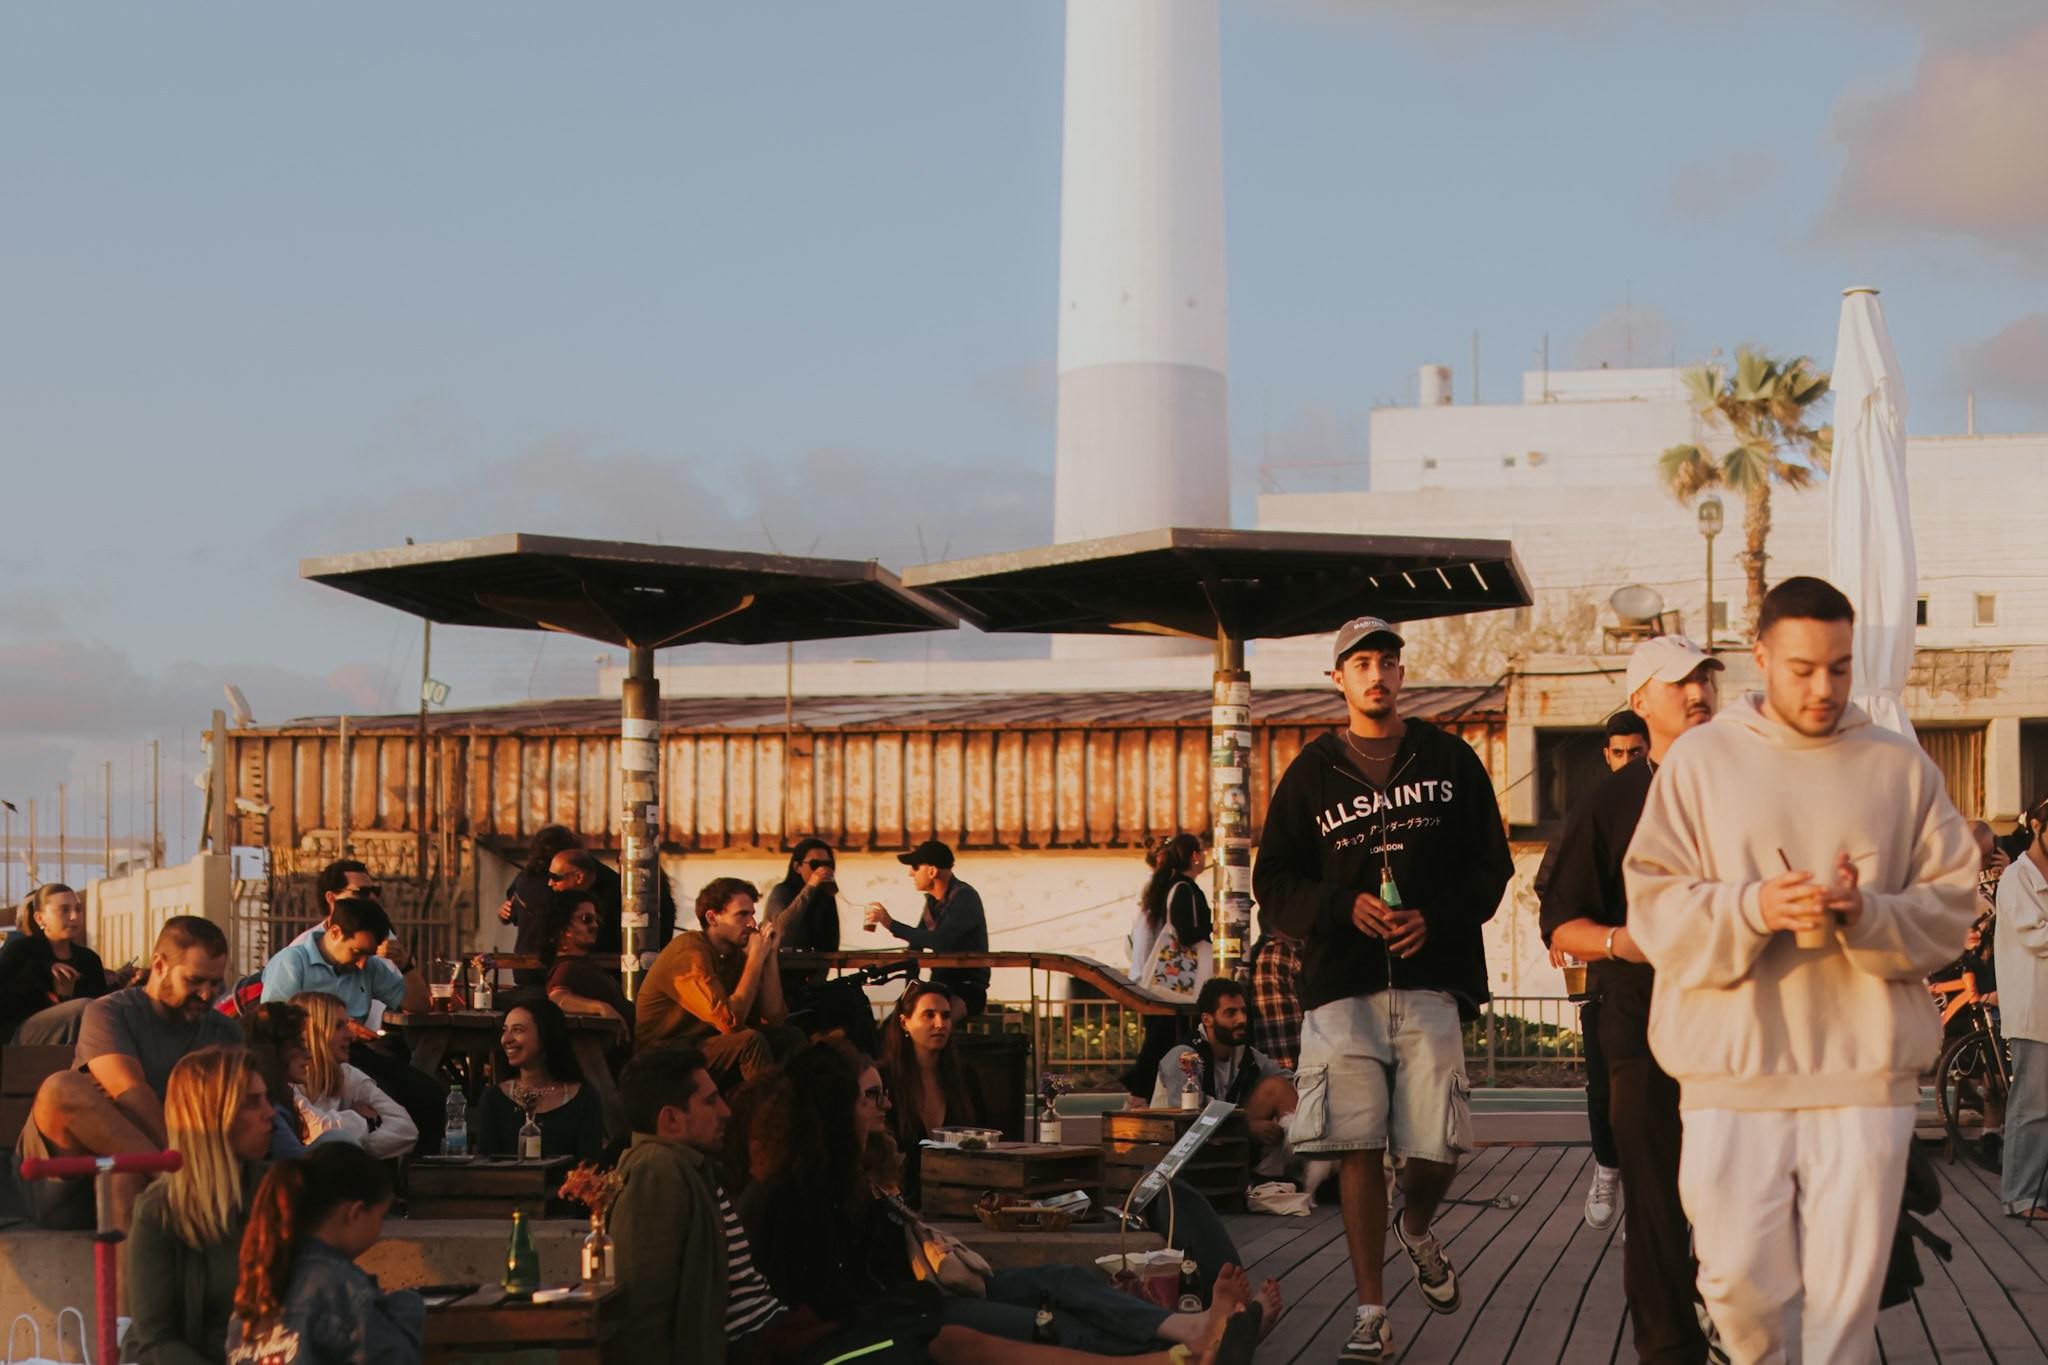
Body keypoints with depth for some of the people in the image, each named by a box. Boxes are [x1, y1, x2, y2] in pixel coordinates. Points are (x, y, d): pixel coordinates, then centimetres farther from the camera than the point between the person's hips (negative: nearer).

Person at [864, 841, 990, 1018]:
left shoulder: (964, 897, -16)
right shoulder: (933, 900, 10)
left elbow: (940, 941, -28)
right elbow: (915, 946, 19)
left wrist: (891, 925, -23)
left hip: (968, 989, -8)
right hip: (940, 986, 8)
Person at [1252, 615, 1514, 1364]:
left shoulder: (1449, 760, 10)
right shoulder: (1311, 771, 9)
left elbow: (1491, 866, 9)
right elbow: (1274, 880, 8)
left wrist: (1435, 918, -8)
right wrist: (1346, 907, -9)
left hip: (1430, 980, 0)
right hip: (1341, 984, 0)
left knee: (1436, 1149, -4)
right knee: (1357, 1149, -3)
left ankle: (1416, 1229, 31)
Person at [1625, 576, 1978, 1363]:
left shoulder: (1901, 767, 10)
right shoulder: (1701, 759, 7)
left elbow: (1952, 907, 7)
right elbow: (1654, 907, 0)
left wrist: (1868, 913, -13)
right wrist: (1752, 909, -17)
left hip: (1866, 1073, 1)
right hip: (1735, 1066, -1)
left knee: (1848, 1288, -1)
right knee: (1739, 1276, 0)